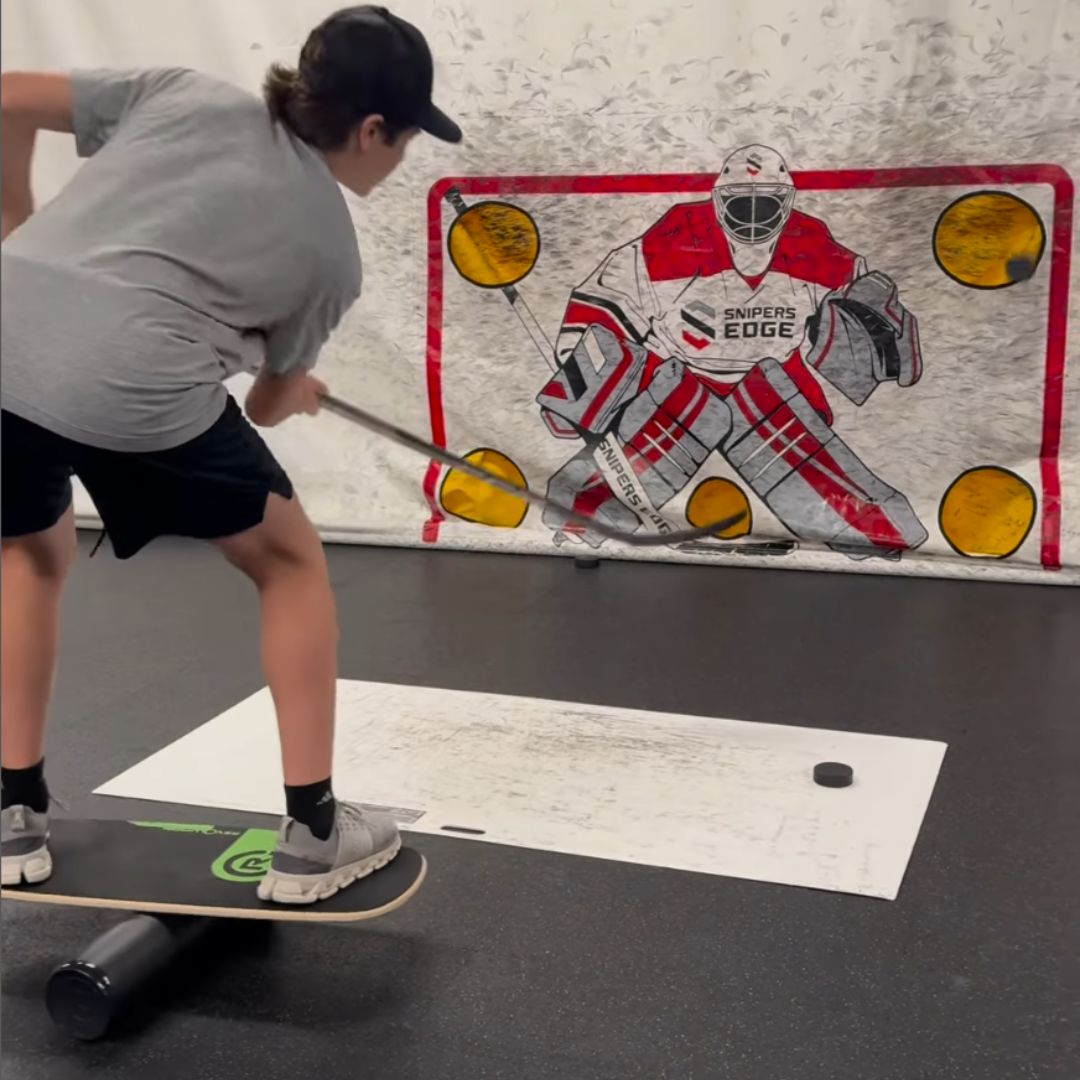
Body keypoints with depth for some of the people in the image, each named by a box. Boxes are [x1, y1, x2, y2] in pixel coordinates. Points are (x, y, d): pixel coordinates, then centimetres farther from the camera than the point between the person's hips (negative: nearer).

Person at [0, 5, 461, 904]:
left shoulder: (186, 92, 20)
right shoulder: (330, 250, 14)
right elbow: (270, 403, 23)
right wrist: (297, 391, 47)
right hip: (137, 387, -4)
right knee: (292, 563, 20)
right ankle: (312, 833, 23)